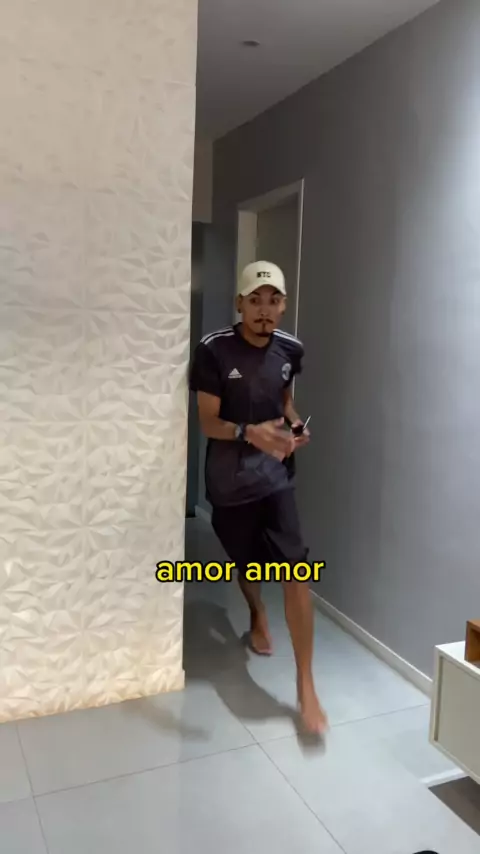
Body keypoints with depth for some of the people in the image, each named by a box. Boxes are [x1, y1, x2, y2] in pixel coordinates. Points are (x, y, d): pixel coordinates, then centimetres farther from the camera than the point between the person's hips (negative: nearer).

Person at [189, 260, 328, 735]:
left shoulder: (290, 350, -1)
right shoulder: (213, 351, -14)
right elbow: (208, 423, -15)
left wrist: (294, 425, -3)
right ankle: (257, 614, 54)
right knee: (247, 564, 18)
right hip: (228, 482, -1)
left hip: (276, 477, 2)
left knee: (296, 570, -10)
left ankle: (306, 686, 1)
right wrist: (250, 433, -34)